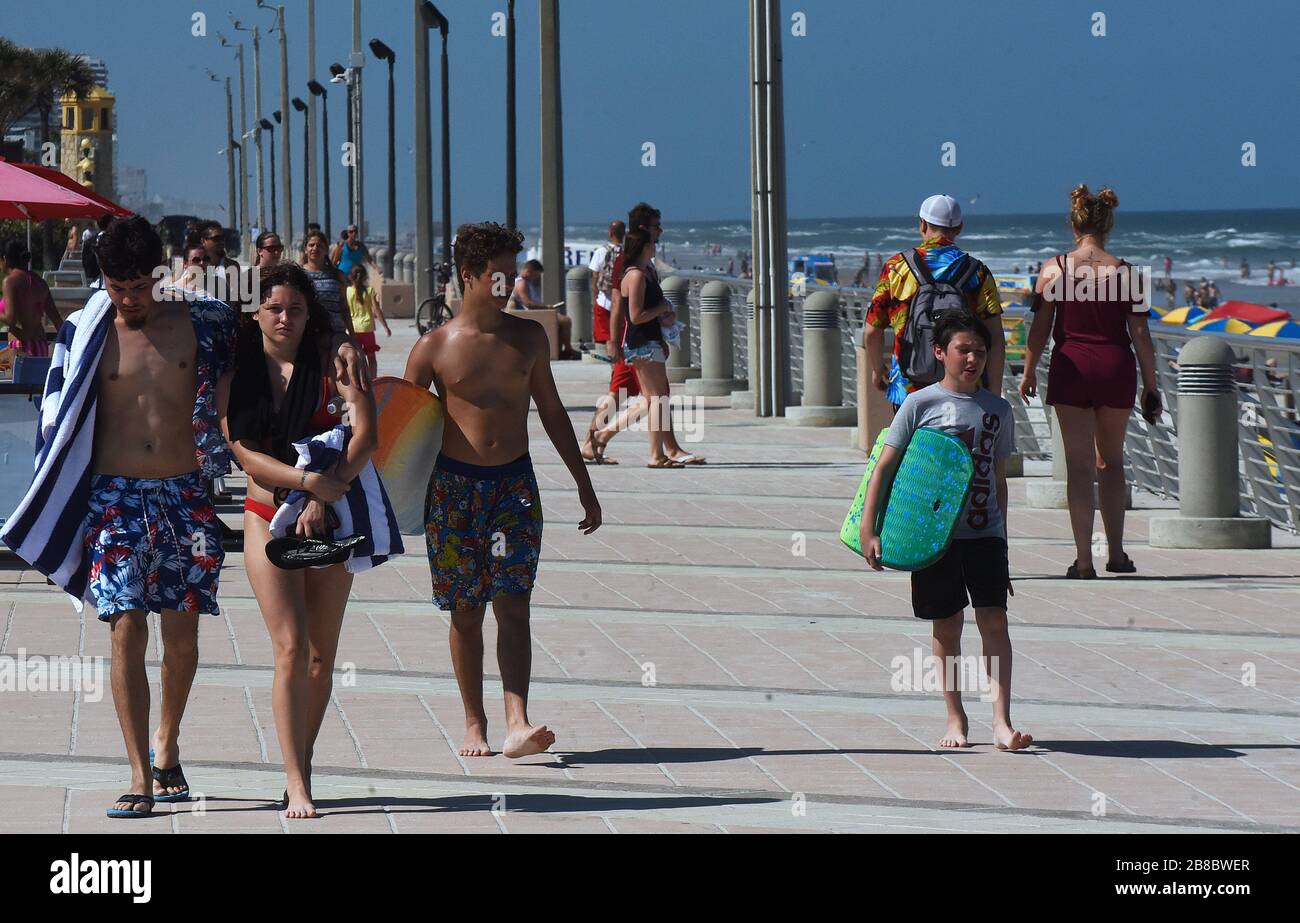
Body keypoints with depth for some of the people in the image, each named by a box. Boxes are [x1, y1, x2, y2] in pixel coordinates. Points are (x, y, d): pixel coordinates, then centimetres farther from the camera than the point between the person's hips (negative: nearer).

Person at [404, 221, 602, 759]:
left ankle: (517, 723, -19)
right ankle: (474, 723, 15)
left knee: (513, 606, -9)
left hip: (514, 482, 2)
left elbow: (551, 411, 15)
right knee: (465, 613, 4)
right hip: (454, 486, -2)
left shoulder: (528, 337, 7)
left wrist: (583, 485, 16)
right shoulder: (434, 347, -3)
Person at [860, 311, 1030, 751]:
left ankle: (1001, 722, -9)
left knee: (994, 620, -7)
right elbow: (885, 468, -2)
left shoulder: (997, 410, 8)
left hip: (984, 533, 2)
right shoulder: (920, 404, -2)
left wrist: (1003, 546, 16)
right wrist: (868, 531, -9)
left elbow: (999, 480, 15)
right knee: (947, 626, 6)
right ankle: (955, 718, 18)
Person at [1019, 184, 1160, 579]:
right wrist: (1150, 385, 6)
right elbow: (1140, 334, -2)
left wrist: (1029, 371, 11)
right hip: (1117, 369, 1)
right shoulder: (1126, 273, -3)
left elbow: (1039, 329, -2)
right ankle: (1116, 553, 16)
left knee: (1079, 465, 2)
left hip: (1071, 368, -1)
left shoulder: (1055, 269, -4)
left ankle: (1084, 560, -3)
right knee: (1111, 462, 17)